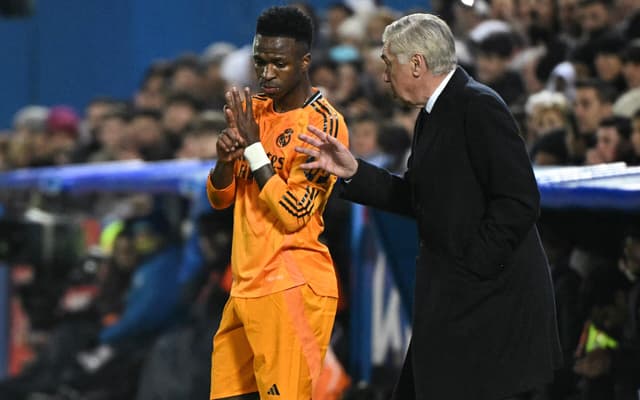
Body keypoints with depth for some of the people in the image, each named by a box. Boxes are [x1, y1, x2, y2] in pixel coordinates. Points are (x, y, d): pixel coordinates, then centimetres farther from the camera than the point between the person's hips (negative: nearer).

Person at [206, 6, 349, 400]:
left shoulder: (324, 123, -11)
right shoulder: (254, 109, 13)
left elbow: (293, 214, -17)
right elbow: (219, 198, 14)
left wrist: (253, 146, -16)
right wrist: (227, 157, -7)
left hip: (292, 289, -8)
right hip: (247, 286, 8)